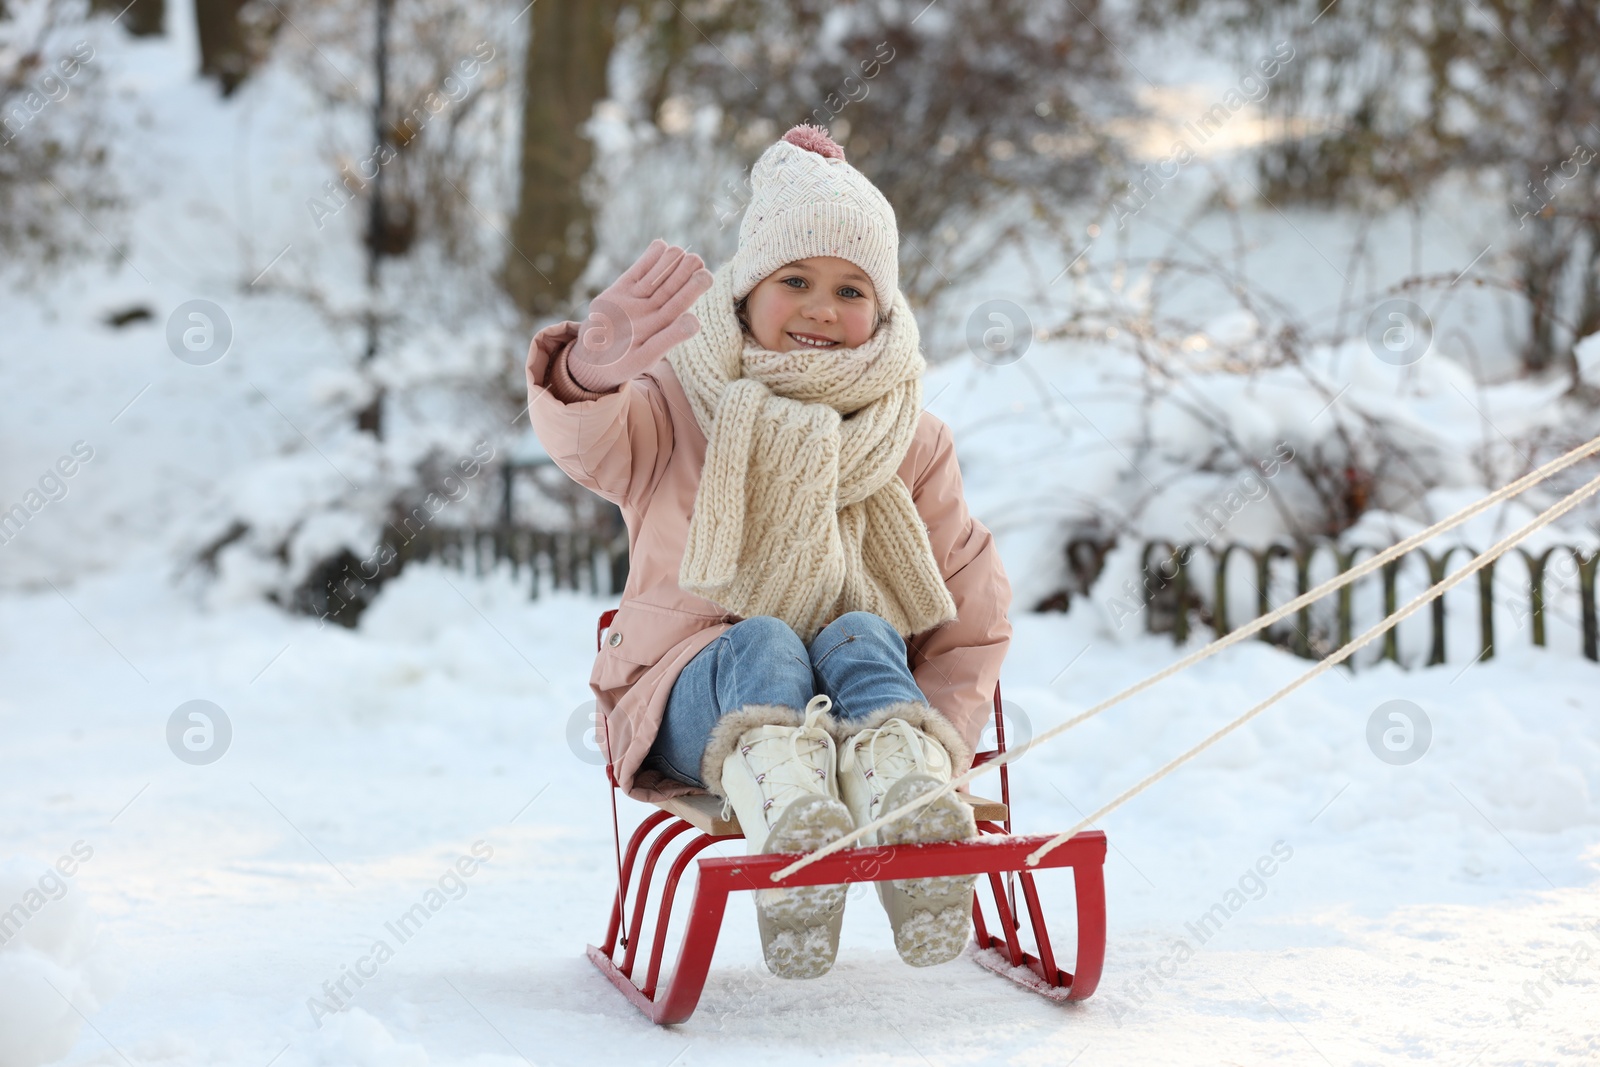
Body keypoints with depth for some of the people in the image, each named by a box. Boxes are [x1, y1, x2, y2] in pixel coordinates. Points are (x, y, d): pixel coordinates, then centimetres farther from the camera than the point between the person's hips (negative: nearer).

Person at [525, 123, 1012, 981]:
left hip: (862, 684, 2)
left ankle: (911, 816, -59)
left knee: (861, 636, -29)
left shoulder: (910, 440, 7)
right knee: (763, 642, -32)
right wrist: (589, 373, -46)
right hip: (694, 697, -2)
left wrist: (940, 736, -8)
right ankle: (784, 829, -65)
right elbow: (586, 440, -22)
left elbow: (974, 602, 6)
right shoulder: (676, 406, 1)